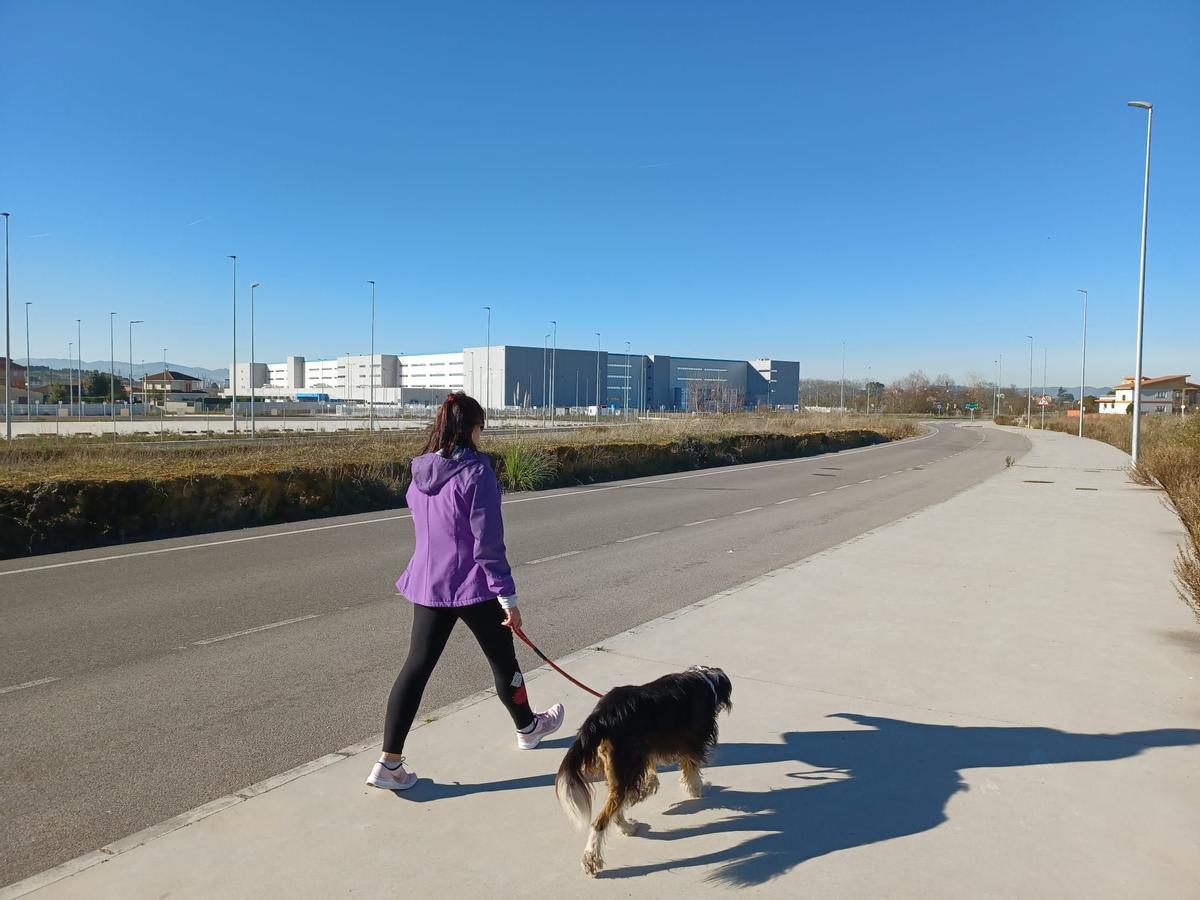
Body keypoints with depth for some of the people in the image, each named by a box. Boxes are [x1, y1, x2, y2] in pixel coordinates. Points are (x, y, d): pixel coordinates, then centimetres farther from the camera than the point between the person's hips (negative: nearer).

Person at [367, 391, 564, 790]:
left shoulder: (420, 471, 4)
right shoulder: (476, 471, -17)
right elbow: (488, 542, -18)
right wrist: (508, 596, -13)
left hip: (427, 583, 6)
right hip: (473, 585, -5)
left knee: (417, 665, 9)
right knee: (502, 659, 16)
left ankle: (389, 762, 7)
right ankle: (527, 727, 39)